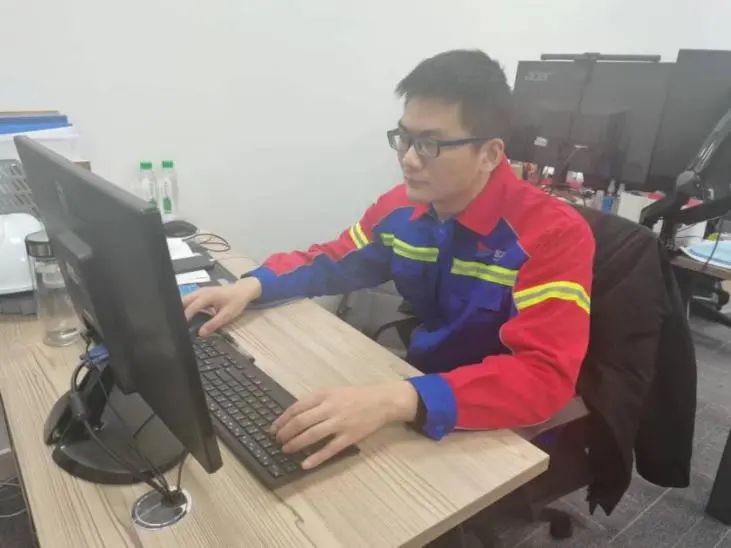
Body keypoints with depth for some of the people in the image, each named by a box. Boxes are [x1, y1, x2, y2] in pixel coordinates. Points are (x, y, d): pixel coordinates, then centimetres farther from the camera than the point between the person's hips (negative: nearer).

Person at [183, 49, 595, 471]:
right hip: (419, 380, 6)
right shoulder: (403, 207, -4)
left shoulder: (554, 235, -22)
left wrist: (399, 401, -45)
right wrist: (252, 286, -8)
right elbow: (334, 260, 10)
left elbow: (545, 376, -32)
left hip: (505, 434, -5)